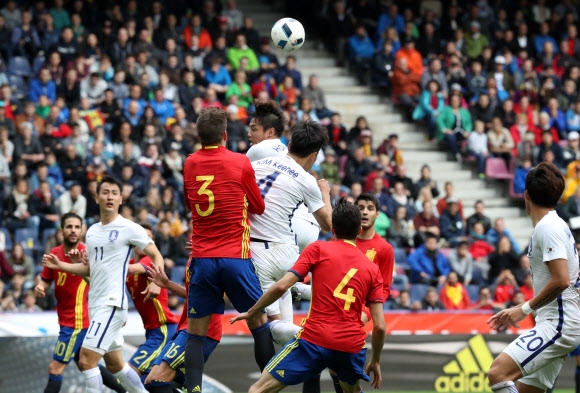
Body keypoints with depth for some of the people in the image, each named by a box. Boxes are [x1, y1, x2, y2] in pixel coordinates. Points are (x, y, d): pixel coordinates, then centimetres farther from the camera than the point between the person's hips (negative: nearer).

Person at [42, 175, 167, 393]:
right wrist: (60, 265, 9)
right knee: (114, 364, 15)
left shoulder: (129, 228, -7)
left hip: (112, 303, -8)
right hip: (96, 304, 8)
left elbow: (156, 256, -5)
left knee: (86, 360, -15)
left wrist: (156, 282, -22)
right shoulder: (92, 231, 15)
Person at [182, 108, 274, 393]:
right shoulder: (240, 163, -4)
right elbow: (259, 207, 9)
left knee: (195, 332, 4)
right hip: (236, 258, -2)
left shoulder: (190, 164, 5)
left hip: (202, 259, 2)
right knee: (259, 324, 11)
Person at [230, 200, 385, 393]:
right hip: (352, 346, 4)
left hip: (315, 340, -4)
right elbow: (380, 326, 7)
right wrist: (375, 361, 22)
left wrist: (251, 313, 8)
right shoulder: (372, 269, 12)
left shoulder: (318, 249, 4)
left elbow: (281, 286, -5)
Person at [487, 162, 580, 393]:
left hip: (558, 324, -10)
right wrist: (517, 312, 18)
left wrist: (525, 308, -13)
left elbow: (561, 280, -22)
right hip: (553, 323, 10)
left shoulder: (548, 227, -12)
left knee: (498, 373, -23)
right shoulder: (555, 225, 18)